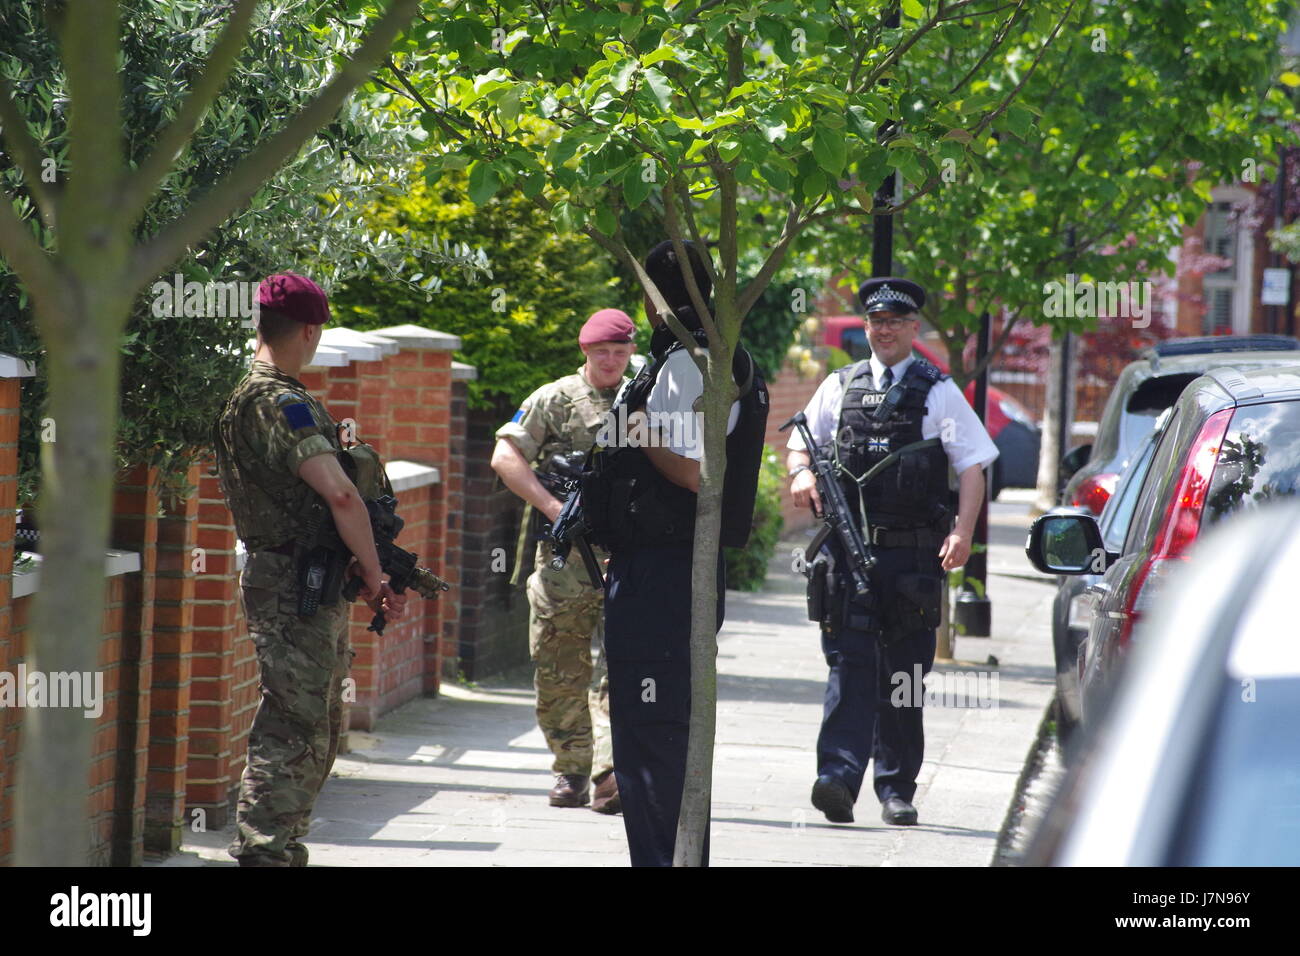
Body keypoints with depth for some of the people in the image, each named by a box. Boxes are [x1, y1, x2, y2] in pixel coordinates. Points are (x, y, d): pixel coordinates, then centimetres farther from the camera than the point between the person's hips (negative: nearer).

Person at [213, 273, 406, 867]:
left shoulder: (246, 396, 17)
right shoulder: (284, 404, -16)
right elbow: (339, 494, -26)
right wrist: (375, 577, -16)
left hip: (307, 587, 10)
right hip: (295, 588, -10)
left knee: (320, 728, 16)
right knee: (295, 728, -9)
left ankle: (283, 847, 20)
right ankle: (263, 851, -9)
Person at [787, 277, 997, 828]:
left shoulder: (938, 392, 6)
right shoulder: (839, 387, 13)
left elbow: (972, 467, 1)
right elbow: (799, 445, 21)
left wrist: (963, 532, -13)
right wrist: (801, 473, -3)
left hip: (913, 554, -1)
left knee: (904, 673, 5)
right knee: (848, 664, -10)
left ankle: (897, 790, 14)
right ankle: (838, 779, -20)